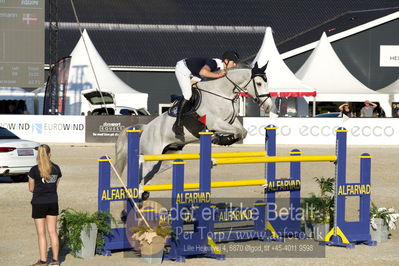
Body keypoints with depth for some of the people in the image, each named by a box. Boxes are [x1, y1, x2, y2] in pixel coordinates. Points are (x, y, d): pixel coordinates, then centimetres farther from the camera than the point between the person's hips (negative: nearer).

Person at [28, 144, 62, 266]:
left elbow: (31, 188, -5)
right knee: (53, 232, 10)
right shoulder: (56, 168, -1)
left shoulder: (34, 170, -13)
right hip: (53, 202, 4)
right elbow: (56, 185, 6)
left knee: (41, 233, 3)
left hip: (39, 203, -4)